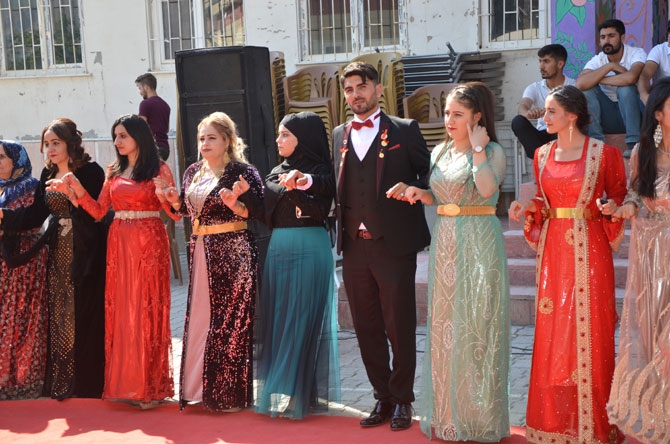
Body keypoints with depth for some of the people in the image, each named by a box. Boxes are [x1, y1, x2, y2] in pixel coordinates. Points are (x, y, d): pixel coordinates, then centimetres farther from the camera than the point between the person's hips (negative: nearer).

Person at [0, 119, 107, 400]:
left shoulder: (90, 171, -9)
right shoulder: (48, 175, 10)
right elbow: (35, 214, 6)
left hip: (86, 253, -6)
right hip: (59, 254, 6)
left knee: (86, 316, -3)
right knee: (60, 316, 8)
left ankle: (88, 382, 8)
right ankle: (62, 381, 17)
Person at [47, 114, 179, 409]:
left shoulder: (158, 170, -1)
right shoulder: (114, 171, 13)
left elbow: (176, 213, -5)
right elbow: (99, 211, 8)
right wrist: (76, 190, -4)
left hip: (149, 244, -5)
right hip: (120, 244, 5)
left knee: (148, 309, -1)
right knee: (120, 310, 5)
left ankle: (150, 384, 7)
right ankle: (125, 382, 14)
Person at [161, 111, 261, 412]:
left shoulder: (243, 172, -7)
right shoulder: (193, 173, 12)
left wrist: (238, 206, -26)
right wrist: (176, 201, 0)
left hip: (233, 253, -6)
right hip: (201, 253, 6)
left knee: (229, 319, -2)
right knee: (199, 316, 8)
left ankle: (229, 393, 9)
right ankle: (201, 386, 19)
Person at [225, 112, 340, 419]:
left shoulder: (319, 171, -5)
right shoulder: (277, 173, 14)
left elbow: (321, 211, -18)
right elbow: (268, 216, 12)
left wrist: (295, 189, -29)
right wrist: (246, 194, 1)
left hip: (309, 250, -7)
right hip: (278, 249, 7)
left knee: (302, 318, -3)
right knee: (278, 318, 8)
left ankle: (301, 392, 3)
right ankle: (281, 387, 18)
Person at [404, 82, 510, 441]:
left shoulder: (493, 152, -6)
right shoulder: (440, 152, 12)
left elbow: (488, 189, -26)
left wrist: (478, 148, -18)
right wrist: (421, 194, 1)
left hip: (478, 245, -6)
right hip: (445, 245, 6)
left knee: (476, 326, -2)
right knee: (444, 326, 9)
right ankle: (447, 413, 21)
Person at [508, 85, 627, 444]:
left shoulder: (603, 152, -4)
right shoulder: (543, 154, 9)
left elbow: (619, 197, 3)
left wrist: (611, 208, -18)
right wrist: (527, 209, -3)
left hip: (588, 248, -4)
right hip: (553, 248, 4)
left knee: (589, 330, 1)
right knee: (553, 332, 7)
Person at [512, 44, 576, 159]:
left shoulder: (573, 86, 1)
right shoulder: (534, 88, 7)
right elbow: (523, 106, -13)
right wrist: (527, 113, -40)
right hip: (542, 135, 3)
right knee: (518, 121, -25)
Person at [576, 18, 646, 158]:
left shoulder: (636, 53, -10)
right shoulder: (597, 60, -2)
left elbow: (631, 77, -33)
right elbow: (580, 83, -22)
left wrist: (598, 79, -19)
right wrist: (609, 66, -22)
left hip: (635, 113, -3)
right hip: (610, 117, 3)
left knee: (625, 88, -30)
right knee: (588, 89, -17)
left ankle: (634, 144, -29)